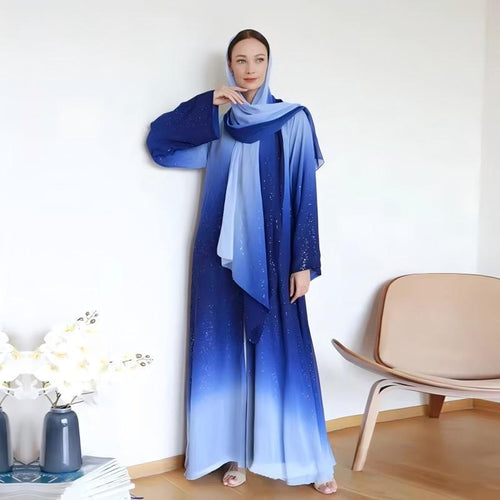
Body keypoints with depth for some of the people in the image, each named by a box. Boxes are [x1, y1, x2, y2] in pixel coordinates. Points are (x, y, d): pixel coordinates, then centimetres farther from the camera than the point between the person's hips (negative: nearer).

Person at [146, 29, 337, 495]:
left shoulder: (294, 120, -1)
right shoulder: (217, 126, 9)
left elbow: (305, 194, -4)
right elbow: (158, 141, 5)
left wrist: (303, 263, -9)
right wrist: (206, 104, -5)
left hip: (271, 256, -3)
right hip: (222, 255, 3)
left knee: (282, 350, -1)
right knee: (226, 350, 7)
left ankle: (309, 458, 10)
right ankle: (236, 453, 19)